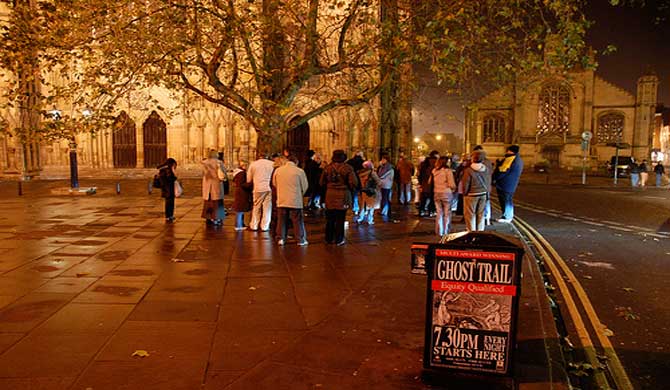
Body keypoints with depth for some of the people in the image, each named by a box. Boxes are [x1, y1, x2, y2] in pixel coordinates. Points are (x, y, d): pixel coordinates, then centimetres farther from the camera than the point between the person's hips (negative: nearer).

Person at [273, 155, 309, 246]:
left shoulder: (278, 170, 1)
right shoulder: (300, 171, -7)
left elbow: (274, 184, 15)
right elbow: (305, 186, 1)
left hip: (281, 200, 3)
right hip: (295, 201, -3)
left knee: (282, 220, 12)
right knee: (297, 221, 5)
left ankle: (281, 238, 14)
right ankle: (301, 240, 9)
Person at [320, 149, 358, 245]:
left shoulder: (328, 167, -1)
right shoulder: (348, 168, -11)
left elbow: (322, 182, 5)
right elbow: (354, 183, -13)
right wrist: (349, 189, 7)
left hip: (330, 196, 3)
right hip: (343, 196, -3)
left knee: (330, 219, 13)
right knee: (340, 219, 5)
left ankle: (329, 238, 21)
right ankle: (339, 240, 11)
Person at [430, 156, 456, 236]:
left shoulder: (434, 170, 2)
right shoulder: (448, 170, -13)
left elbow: (430, 182, 10)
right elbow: (452, 184, -15)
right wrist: (454, 189, 5)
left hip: (436, 193, 5)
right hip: (446, 193, -5)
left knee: (439, 213, 14)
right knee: (447, 214, 7)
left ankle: (439, 232, 19)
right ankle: (445, 232, 11)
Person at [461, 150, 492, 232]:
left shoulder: (468, 170, -17)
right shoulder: (486, 170, -2)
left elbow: (465, 185, -11)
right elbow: (489, 183, 8)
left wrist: (464, 193, 3)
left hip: (471, 195, -5)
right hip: (483, 195, 5)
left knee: (470, 214, 6)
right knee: (481, 214, 15)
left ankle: (472, 232, 10)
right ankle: (480, 231, 22)